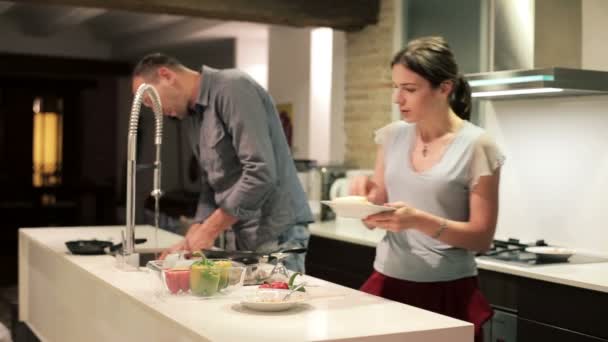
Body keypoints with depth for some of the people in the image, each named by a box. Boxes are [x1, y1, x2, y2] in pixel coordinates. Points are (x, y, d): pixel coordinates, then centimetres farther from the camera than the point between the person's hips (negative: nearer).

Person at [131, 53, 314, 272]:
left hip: (274, 235, -8)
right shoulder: (193, 115, 14)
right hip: (237, 238, 8)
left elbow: (261, 173, -23)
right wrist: (191, 240, 2)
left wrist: (209, 231, -17)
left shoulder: (233, 88, -14)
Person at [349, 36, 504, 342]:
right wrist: (368, 195, -12)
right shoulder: (392, 136, 4)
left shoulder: (476, 146, -10)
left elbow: (482, 238, -10)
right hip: (387, 282, 4)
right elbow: (374, 222, 9)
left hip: (447, 291, -4)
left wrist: (421, 221, -24)